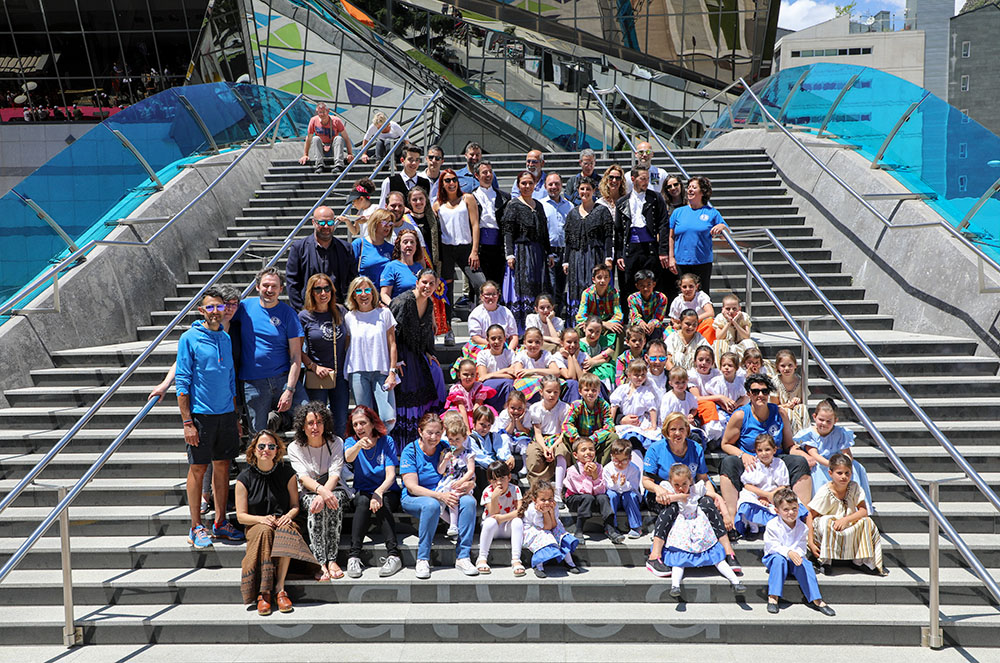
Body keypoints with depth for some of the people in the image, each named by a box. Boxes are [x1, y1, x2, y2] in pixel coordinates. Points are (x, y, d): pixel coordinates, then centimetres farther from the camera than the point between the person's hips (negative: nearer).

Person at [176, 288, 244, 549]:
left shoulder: (226, 339, 11)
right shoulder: (189, 338, -6)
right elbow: (183, 382, -9)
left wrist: (235, 417, 14)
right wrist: (187, 422, -14)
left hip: (226, 413, 5)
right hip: (200, 414, -5)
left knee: (223, 467, 10)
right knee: (198, 469, 1)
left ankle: (220, 522, 20)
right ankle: (196, 528, 9)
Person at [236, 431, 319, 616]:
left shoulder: (287, 473, 5)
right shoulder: (245, 478, 3)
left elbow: (295, 505, 8)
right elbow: (241, 516, 1)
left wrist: (288, 515, -15)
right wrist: (261, 519, -18)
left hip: (283, 522, 0)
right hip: (256, 526, 0)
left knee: (285, 530, -37)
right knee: (264, 531, -37)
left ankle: (280, 589, -37)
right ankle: (264, 593, -39)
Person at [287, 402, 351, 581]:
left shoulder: (336, 442, -2)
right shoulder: (295, 448, -2)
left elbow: (334, 474, -14)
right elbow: (304, 477, -17)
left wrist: (323, 495, -35)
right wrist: (321, 491, -39)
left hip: (334, 488, 0)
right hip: (308, 492, 0)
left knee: (334, 501, -35)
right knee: (315, 506, -35)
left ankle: (332, 559, -33)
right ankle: (320, 562, -37)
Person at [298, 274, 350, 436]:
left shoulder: (340, 311, 4)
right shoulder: (304, 316, -6)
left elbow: (349, 338, 17)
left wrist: (349, 366, 8)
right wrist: (313, 366, -12)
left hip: (340, 374, 3)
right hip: (317, 377, -3)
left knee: (341, 422, 7)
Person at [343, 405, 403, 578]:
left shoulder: (386, 441, -3)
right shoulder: (351, 442, 0)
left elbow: (391, 475, -12)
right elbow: (348, 457, -26)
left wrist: (379, 492, -32)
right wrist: (358, 445, -49)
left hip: (388, 492, -1)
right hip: (363, 491, 1)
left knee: (380, 503, -34)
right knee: (364, 501, -33)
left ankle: (393, 555, -40)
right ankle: (354, 556, -37)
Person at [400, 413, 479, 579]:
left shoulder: (446, 449, 2)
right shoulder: (410, 451, -8)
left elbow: (470, 477, 1)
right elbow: (412, 487, -16)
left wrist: (469, 484, -25)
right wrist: (440, 496, -29)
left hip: (445, 494, 4)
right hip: (414, 498, -3)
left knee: (469, 501, -25)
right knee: (432, 505, -38)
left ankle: (462, 557, -21)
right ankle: (423, 559, -25)